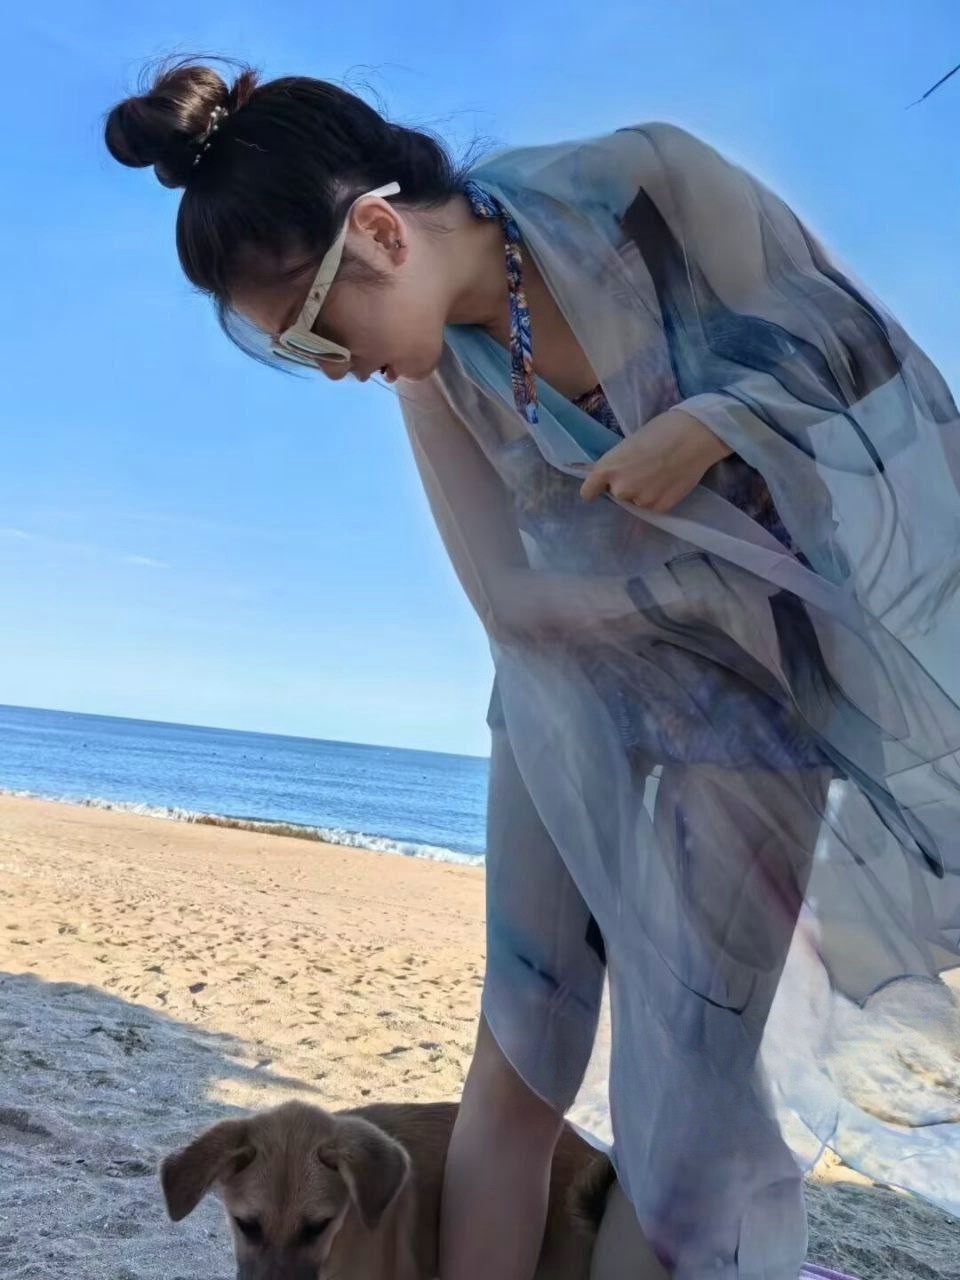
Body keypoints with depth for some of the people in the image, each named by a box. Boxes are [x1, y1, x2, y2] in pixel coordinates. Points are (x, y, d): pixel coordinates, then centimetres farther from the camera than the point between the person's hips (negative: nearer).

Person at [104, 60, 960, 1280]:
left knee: (698, 1074, 0)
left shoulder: (648, 181, -17)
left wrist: (711, 425, -25)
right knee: (520, 1061, 3)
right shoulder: (433, 375, -8)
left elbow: (858, 339, -8)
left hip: (747, 700, -2)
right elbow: (522, 596, -6)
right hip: (583, 705, 3)